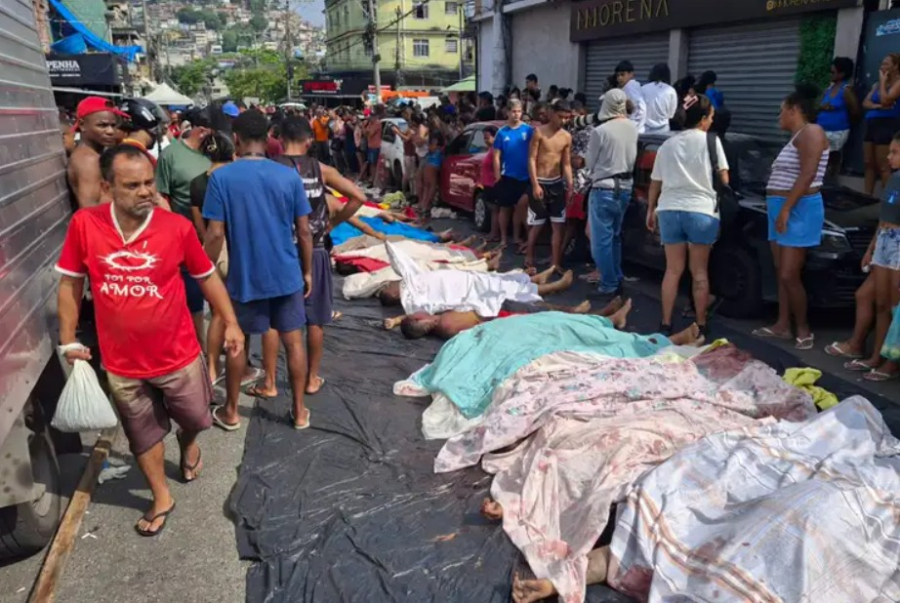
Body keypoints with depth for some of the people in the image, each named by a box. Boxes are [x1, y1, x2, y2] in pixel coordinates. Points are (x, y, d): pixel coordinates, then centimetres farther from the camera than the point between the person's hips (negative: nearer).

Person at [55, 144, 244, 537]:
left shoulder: (177, 227, -16)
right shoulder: (84, 225, -14)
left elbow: (207, 276, -2)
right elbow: (71, 282, 0)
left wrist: (231, 322, -1)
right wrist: (69, 340, 2)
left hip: (178, 356, -1)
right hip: (122, 363, 1)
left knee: (194, 419, 20)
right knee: (144, 436, 19)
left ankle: (187, 444, 57)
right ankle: (162, 499, 42)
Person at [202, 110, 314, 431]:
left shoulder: (221, 177, -10)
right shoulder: (289, 176, -5)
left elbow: (215, 234, -12)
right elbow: (304, 231, -2)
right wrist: (307, 271, 10)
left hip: (244, 276, -1)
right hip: (287, 274, 1)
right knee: (293, 341, 11)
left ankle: (230, 412, 29)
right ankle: (299, 411, 21)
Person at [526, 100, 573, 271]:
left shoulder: (567, 137, 5)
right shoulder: (539, 132, -6)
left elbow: (566, 164, 9)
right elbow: (532, 159, -9)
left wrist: (570, 186, 1)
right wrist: (535, 184, -15)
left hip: (557, 183, 4)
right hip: (540, 182, -4)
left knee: (559, 225, 1)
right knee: (536, 224, 3)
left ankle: (555, 263, 7)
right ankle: (529, 258, 18)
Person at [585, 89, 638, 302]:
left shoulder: (600, 131, -16)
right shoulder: (632, 127, 1)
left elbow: (589, 163, -4)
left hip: (604, 189, -6)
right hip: (625, 187, 6)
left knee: (602, 238, 2)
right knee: (615, 235, 18)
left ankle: (609, 284, 6)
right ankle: (617, 278, 26)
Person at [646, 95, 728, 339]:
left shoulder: (667, 144, 13)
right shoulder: (710, 140, 0)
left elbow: (655, 182, 16)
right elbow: (723, 177, 3)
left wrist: (651, 209, 26)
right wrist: (722, 198, 22)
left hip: (669, 209, 4)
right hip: (701, 211, -3)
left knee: (673, 269, 9)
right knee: (699, 272, 6)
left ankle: (666, 324, 9)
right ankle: (701, 325, 10)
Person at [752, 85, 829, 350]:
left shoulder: (810, 132, -10)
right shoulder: (795, 137, 19)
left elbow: (807, 175, -20)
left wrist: (786, 209, -23)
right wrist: (779, 210, 16)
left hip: (799, 210, -10)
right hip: (783, 210, 10)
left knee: (789, 275, -9)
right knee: (781, 272, 11)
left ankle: (803, 329, 3)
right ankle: (782, 325, 17)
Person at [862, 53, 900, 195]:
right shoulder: (878, 84, 19)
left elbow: (885, 100, -17)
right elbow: (865, 103, 10)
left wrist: (883, 81, -5)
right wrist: (877, 106, -11)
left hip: (887, 126, -8)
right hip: (871, 125, 8)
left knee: (884, 167, -10)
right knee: (869, 164, 6)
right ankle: (867, 197, 9)